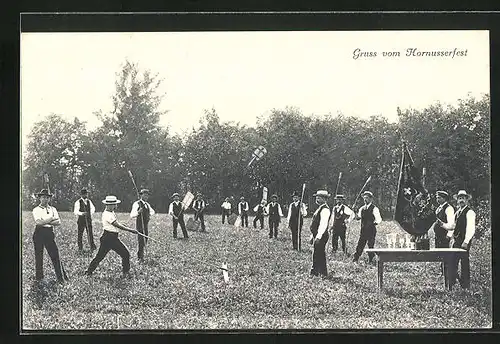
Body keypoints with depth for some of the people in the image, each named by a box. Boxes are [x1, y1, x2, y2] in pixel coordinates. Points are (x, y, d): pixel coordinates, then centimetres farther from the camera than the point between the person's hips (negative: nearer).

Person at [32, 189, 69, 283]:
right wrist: (51, 218, -9)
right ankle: (38, 276, 17)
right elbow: (39, 222, -15)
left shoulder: (53, 209, 10)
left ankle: (61, 277, 0)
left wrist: (45, 222, -12)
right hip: (39, 233, -2)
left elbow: (58, 222, -1)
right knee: (38, 256, 4)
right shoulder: (36, 210, 1)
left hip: (50, 233, 2)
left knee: (55, 254, -4)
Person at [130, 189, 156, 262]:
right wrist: (138, 212, -39)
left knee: (145, 241, 13)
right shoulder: (137, 204, -12)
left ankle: (140, 255, 28)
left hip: (146, 225, 8)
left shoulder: (147, 204, 12)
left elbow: (152, 211, 32)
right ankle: (140, 257, 1)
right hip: (140, 225, -8)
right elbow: (132, 215, -21)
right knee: (141, 241, -7)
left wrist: (149, 214, 10)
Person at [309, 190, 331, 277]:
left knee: (320, 254, -5)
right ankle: (315, 272, 22)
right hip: (316, 235, 10)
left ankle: (323, 273, 1)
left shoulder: (325, 209, -16)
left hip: (321, 236, -10)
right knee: (316, 254, 14)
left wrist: (318, 236, -26)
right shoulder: (320, 208, 16)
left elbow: (323, 224, -23)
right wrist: (313, 235, 21)